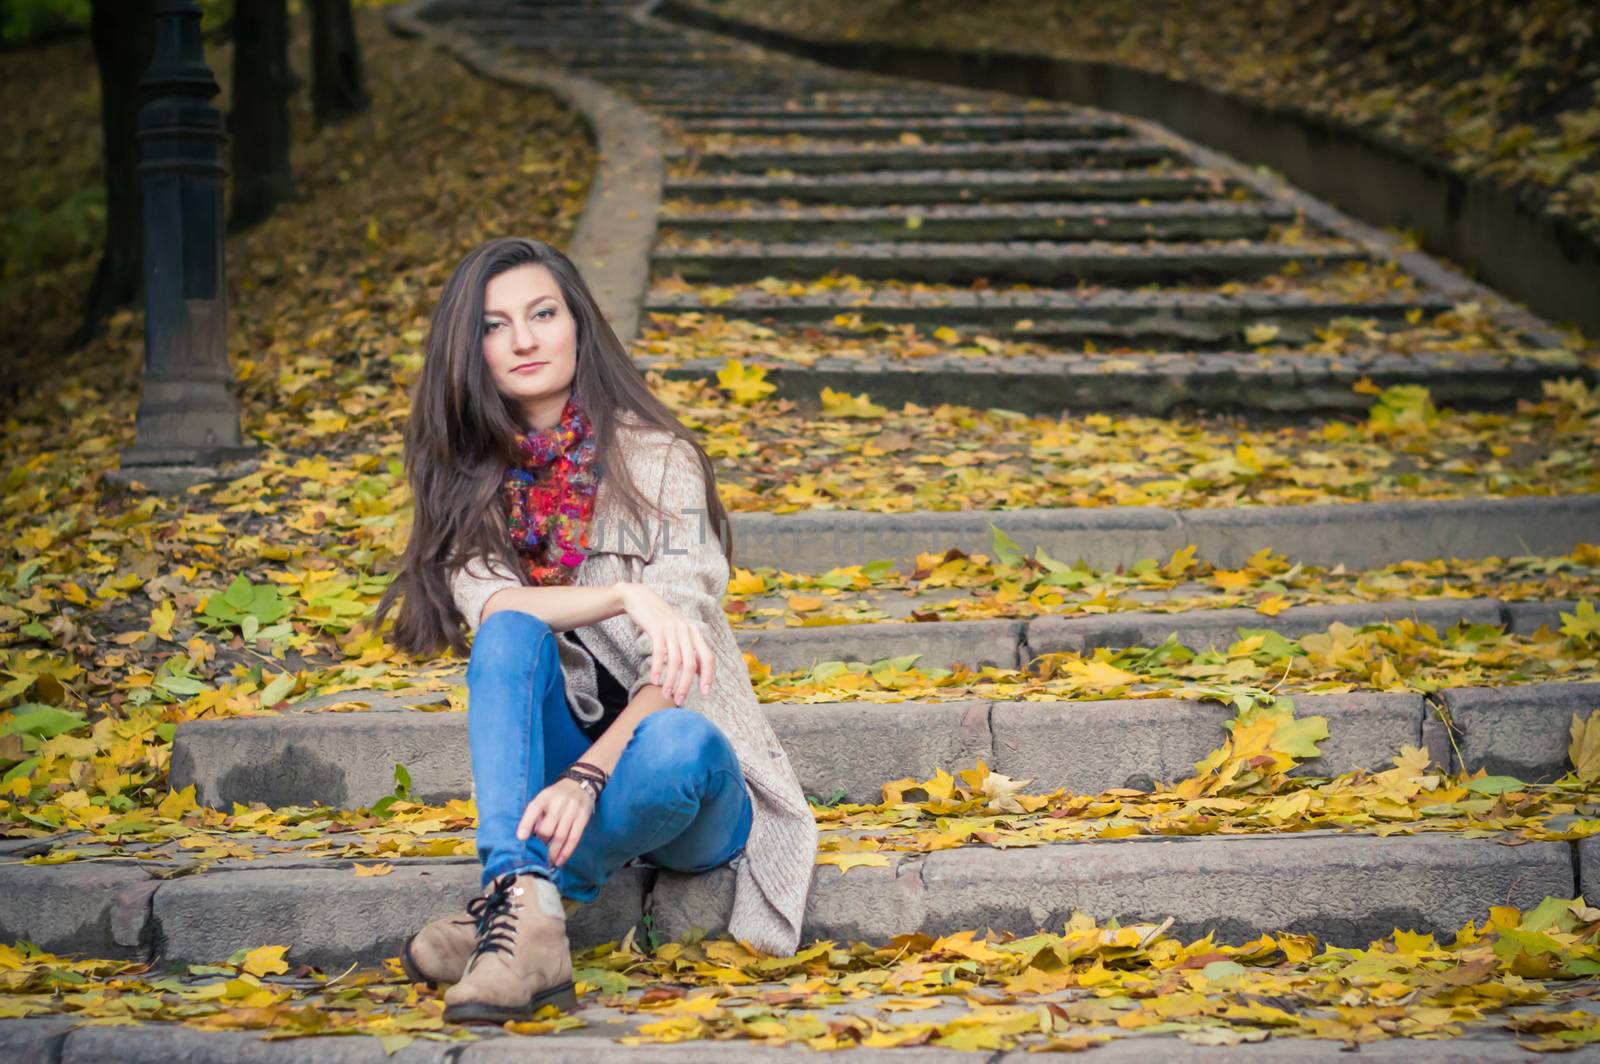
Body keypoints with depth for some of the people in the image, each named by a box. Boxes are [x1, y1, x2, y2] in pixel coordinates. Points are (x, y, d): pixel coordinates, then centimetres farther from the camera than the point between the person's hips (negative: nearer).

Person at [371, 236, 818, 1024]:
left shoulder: (654, 458, -8)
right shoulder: (467, 480, 4)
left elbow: (673, 664, -16)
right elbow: (488, 605, -15)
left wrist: (587, 777, -32)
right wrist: (623, 597, -32)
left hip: (675, 767, -3)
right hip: (554, 760, 3)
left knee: (676, 739, -37)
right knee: (511, 637, -27)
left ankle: (506, 908, -24)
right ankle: (528, 914, -42)